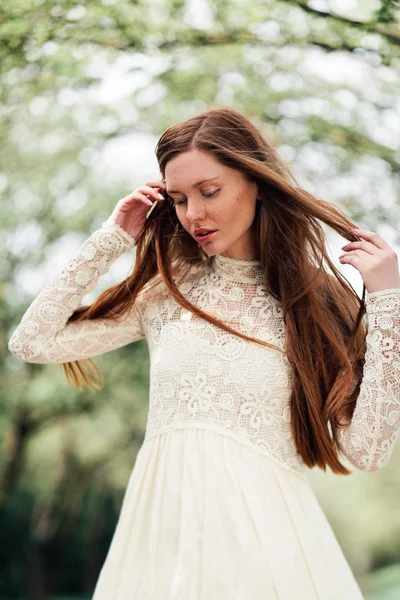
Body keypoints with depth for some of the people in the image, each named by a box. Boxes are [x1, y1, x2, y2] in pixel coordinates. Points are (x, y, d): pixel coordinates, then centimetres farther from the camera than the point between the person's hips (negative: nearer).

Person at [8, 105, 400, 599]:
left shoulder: (318, 301, -1)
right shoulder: (167, 289, 4)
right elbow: (32, 342, -1)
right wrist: (111, 239, 0)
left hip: (261, 528, -2)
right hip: (163, 524, 2)